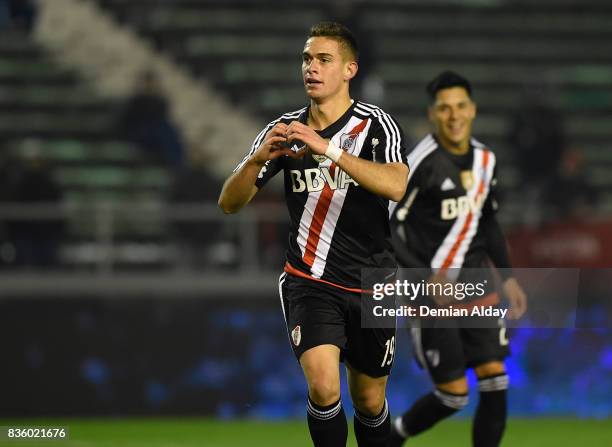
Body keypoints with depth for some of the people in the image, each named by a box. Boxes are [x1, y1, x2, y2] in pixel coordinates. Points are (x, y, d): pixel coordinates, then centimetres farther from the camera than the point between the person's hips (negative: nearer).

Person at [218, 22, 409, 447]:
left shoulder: (376, 124, -8)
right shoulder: (283, 131, 1)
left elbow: (396, 186, -27)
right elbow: (230, 203, -2)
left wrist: (328, 149, -37)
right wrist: (257, 159, -23)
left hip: (371, 284, 0)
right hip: (309, 281, 0)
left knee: (370, 402, 12)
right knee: (323, 386, -23)